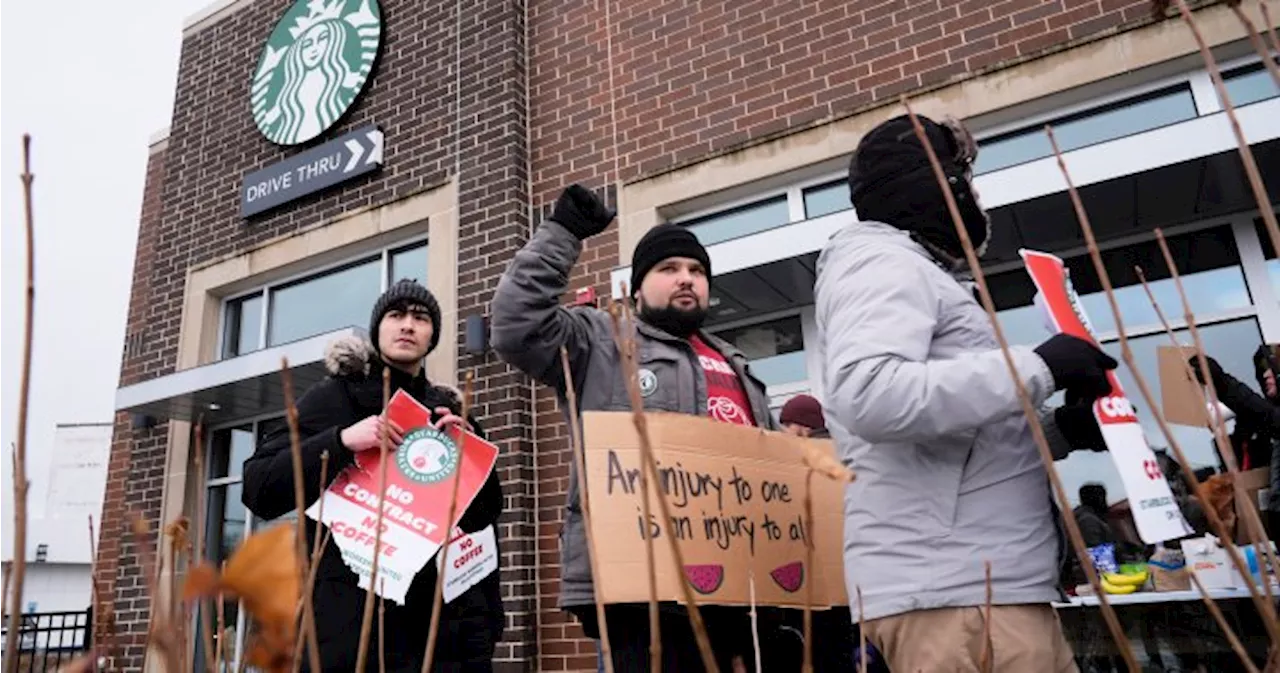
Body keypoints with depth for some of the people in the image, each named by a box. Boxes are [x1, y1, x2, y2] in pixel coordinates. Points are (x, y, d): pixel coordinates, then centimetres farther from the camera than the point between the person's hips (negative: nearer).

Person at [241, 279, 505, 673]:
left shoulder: (448, 413, 15)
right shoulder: (334, 397, 4)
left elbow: (485, 514, 12)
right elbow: (258, 489, -5)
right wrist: (341, 441, -18)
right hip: (353, 617, -3)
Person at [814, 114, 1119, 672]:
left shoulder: (920, 275, 25)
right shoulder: (882, 264, -6)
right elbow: (869, 396, -27)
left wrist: (1061, 428, 9)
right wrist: (1036, 368, -18)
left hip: (992, 583, 10)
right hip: (953, 592, -10)